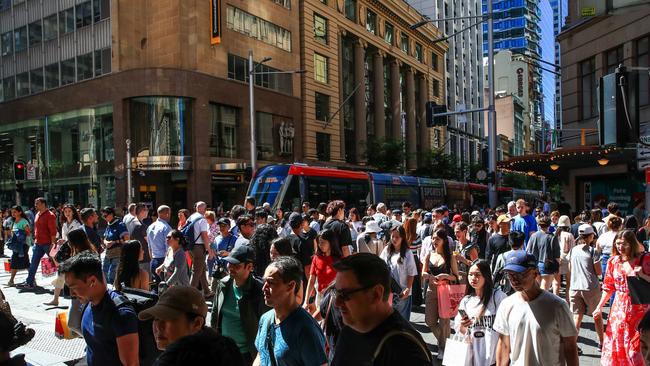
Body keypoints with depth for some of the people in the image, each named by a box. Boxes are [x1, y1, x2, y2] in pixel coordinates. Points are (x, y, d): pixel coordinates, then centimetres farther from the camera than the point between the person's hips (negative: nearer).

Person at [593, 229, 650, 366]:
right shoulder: (613, 261, 4)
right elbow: (609, 287, 9)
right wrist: (599, 307, 4)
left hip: (639, 310, -3)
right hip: (619, 309, 4)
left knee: (637, 347, 0)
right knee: (614, 345, 10)